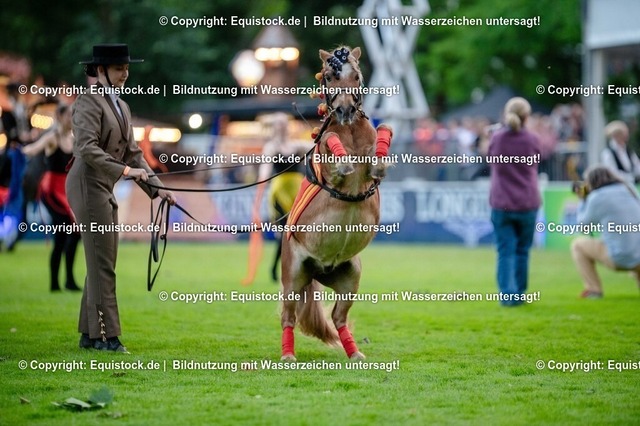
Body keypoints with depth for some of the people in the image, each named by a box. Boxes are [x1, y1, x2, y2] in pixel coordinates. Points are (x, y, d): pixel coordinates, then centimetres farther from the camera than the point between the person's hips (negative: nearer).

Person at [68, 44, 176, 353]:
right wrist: (124, 170, -29)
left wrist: (156, 189, 8)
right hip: (88, 185, -9)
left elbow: (133, 153, 16)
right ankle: (105, 334, -5)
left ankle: (89, 334, 16)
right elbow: (87, 148, -22)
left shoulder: (121, 107, 16)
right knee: (102, 262, -8)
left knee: (102, 263, 10)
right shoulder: (89, 102, -10)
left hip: (105, 189, 9)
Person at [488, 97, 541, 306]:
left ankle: (507, 294, -11)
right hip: (527, 203, 0)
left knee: (505, 251, 0)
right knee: (522, 251, 12)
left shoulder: (496, 138, -2)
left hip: (501, 203, 0)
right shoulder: (532, 140, -4)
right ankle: (519, 294, 17)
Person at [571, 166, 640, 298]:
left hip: (619, 258, -6)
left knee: (578, 245, 16)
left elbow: (584, 224, 7)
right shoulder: (628, 190, 13)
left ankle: (593, 289, 9)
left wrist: (583, 200, 19)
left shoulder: (597, 197, -6)